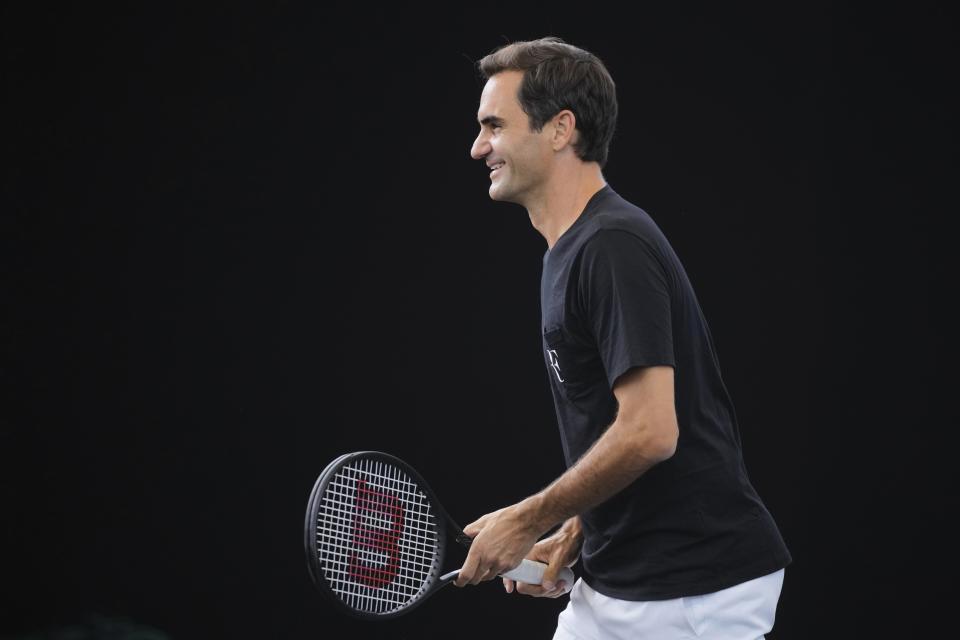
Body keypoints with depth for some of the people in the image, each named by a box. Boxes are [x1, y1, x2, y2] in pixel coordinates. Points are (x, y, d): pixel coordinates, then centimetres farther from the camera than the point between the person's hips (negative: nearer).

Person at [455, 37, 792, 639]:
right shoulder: (571, 250, 13)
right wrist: (571, 537, 10)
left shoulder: (614, 247, -18)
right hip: (613, 586, 9)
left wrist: (527, 521, -15)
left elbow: (649, 431, -25)